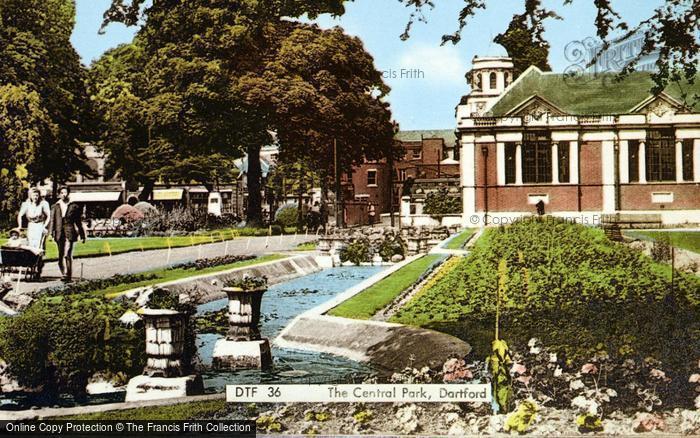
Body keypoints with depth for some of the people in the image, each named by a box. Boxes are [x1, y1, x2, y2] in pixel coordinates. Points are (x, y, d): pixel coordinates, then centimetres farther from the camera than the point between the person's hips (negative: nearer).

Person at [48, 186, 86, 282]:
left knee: (67, 255, -13)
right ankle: (65, 275, 19)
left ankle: (68, 275, -12)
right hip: (59, 234, 3)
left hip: (69, 233, -3)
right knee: (61, 255, 7)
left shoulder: (74, 207, 8)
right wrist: (50, 233, -6)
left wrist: (82, 235, 12)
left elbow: (79, 222, 11)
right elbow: (52, 221, 6)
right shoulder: (55, 207, 11)